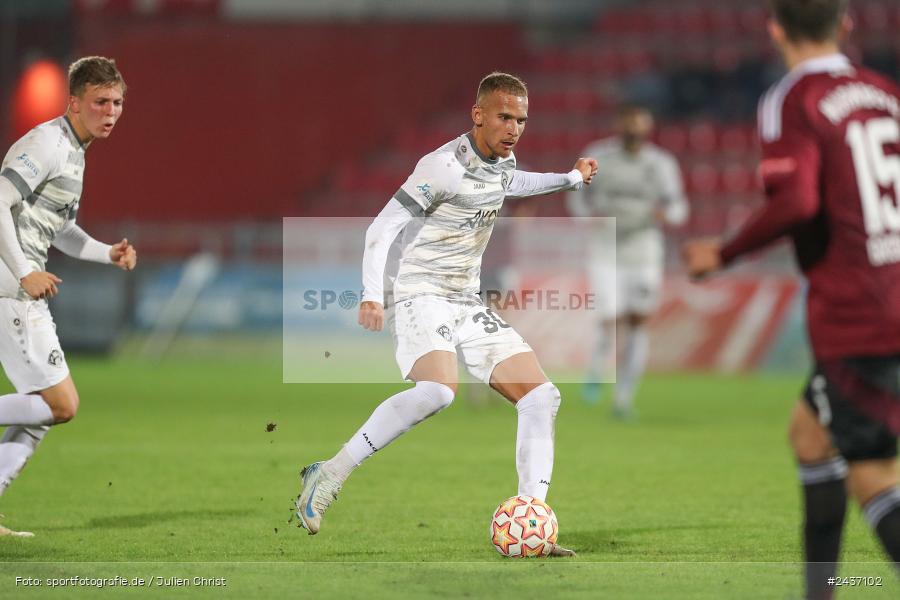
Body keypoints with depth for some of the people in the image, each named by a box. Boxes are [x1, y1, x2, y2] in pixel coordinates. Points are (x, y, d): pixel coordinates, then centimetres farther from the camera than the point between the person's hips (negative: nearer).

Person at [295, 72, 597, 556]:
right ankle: (330, 475, -25)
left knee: (541, 397, -4)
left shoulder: (501, 162, 11)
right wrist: (372, 295, -29)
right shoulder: (445, 166, -16)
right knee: (438, 391, -36)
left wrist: (571, 178, 39)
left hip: (467, 305, 9)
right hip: (419, 297, -9)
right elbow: (381, 228, -18)